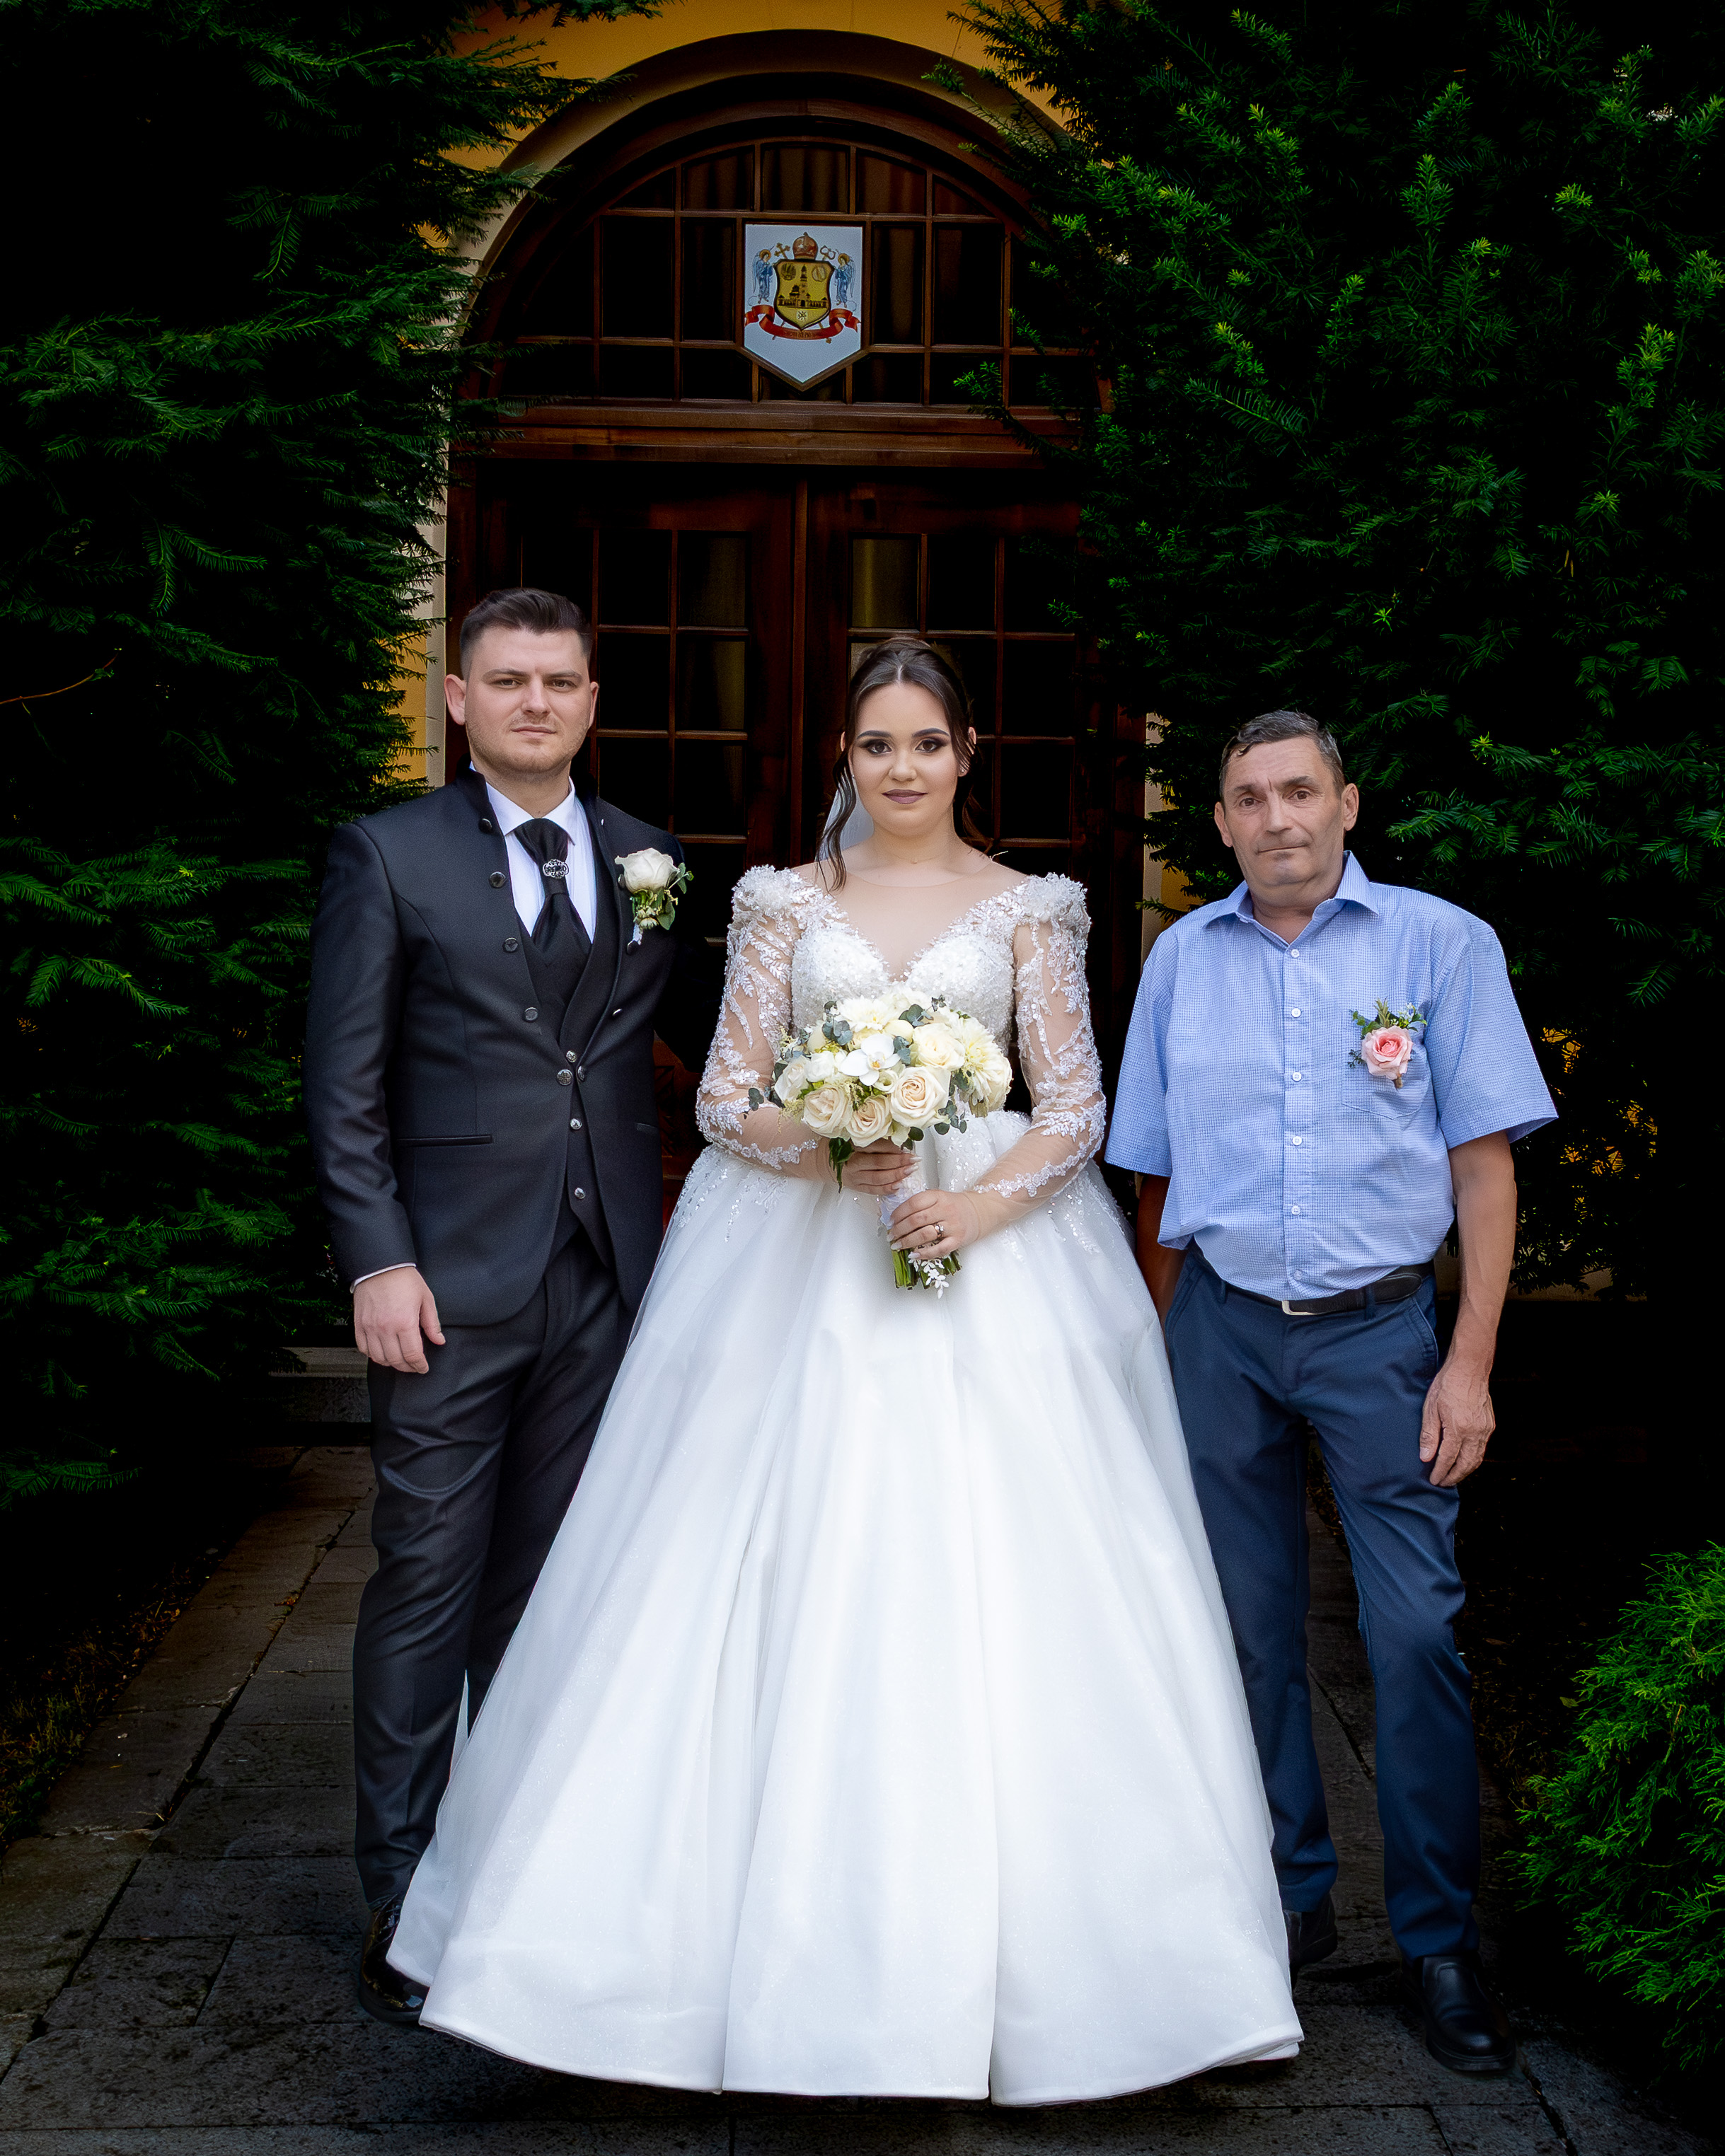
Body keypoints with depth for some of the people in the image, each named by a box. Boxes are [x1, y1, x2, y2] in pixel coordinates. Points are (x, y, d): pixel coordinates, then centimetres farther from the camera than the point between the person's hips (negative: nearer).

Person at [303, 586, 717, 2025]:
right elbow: (345, 1082, -4)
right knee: (429, 1584, 3)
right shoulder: (390, 856, 0)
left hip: (605, 1281, 4)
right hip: (451, 1279, -3)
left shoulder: (650, 862, 10)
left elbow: (710, 1037, 13)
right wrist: (378, 1260, -11)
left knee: (551, 1583, 13)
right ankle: (405, 1899, 16)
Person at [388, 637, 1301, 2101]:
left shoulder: (1029, 910, 7)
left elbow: (1076, 1105, 3)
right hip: (806, 1268, 1)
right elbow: (726, 1094, 5)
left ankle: (996, 1956, 12)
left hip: (993, 1251, 0)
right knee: (796, 1591, -1)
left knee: (988, 1589, -3)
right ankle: (797, 1947, 11)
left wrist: (987, 1201, -14)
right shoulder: (787, 903, 9)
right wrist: (823, 1151, -14)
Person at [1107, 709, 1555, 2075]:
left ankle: (1441, 1938, 9)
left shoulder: (1441, 944, -1)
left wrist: (1470, 1363, -9)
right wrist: (1168, 1352, 9)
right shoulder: (1182, 958, 7)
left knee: (1417, 1631, -6)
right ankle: (1290, 1899, 25)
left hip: (1382, 1328, -2)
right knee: (1252, 1627, 9)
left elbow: (1485, 1161, -3)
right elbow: (1156, 1171, 12)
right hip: (1224, 1330, 3)